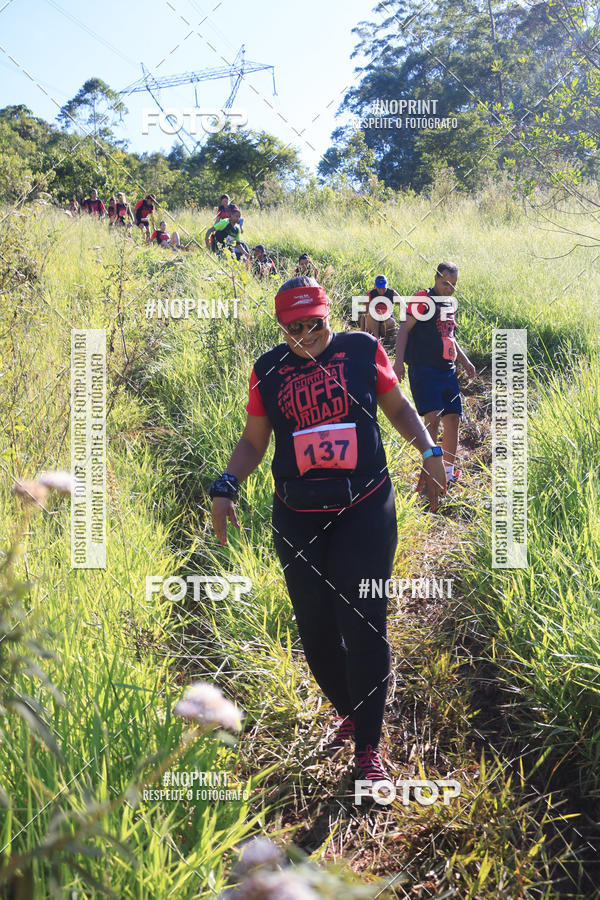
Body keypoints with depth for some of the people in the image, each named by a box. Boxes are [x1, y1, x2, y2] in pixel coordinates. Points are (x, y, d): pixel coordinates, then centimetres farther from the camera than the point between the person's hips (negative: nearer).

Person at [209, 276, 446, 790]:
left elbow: (398, 407, 12)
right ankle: (345, 712, 32)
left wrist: (429, 451, -3)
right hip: (298, 519, 2)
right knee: (316, 629, 6)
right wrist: (225, 487, -2)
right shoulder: (268, 370, 5)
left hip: (365, 512, -2)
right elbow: (253, 441, 12)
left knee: (364, 627, -6)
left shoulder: (363, 350, 0)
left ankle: (368, 744, 8)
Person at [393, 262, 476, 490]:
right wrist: (399, 360, -19)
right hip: (424, 368, -7)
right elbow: (405, 328, -9)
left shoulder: (451, 304, 18)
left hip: (448, 370, 7)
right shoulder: (423, 299, -5)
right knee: (433, 417, -17)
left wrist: (464, 360, 24)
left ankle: (449, 470, 19)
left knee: (453, 419, 6)